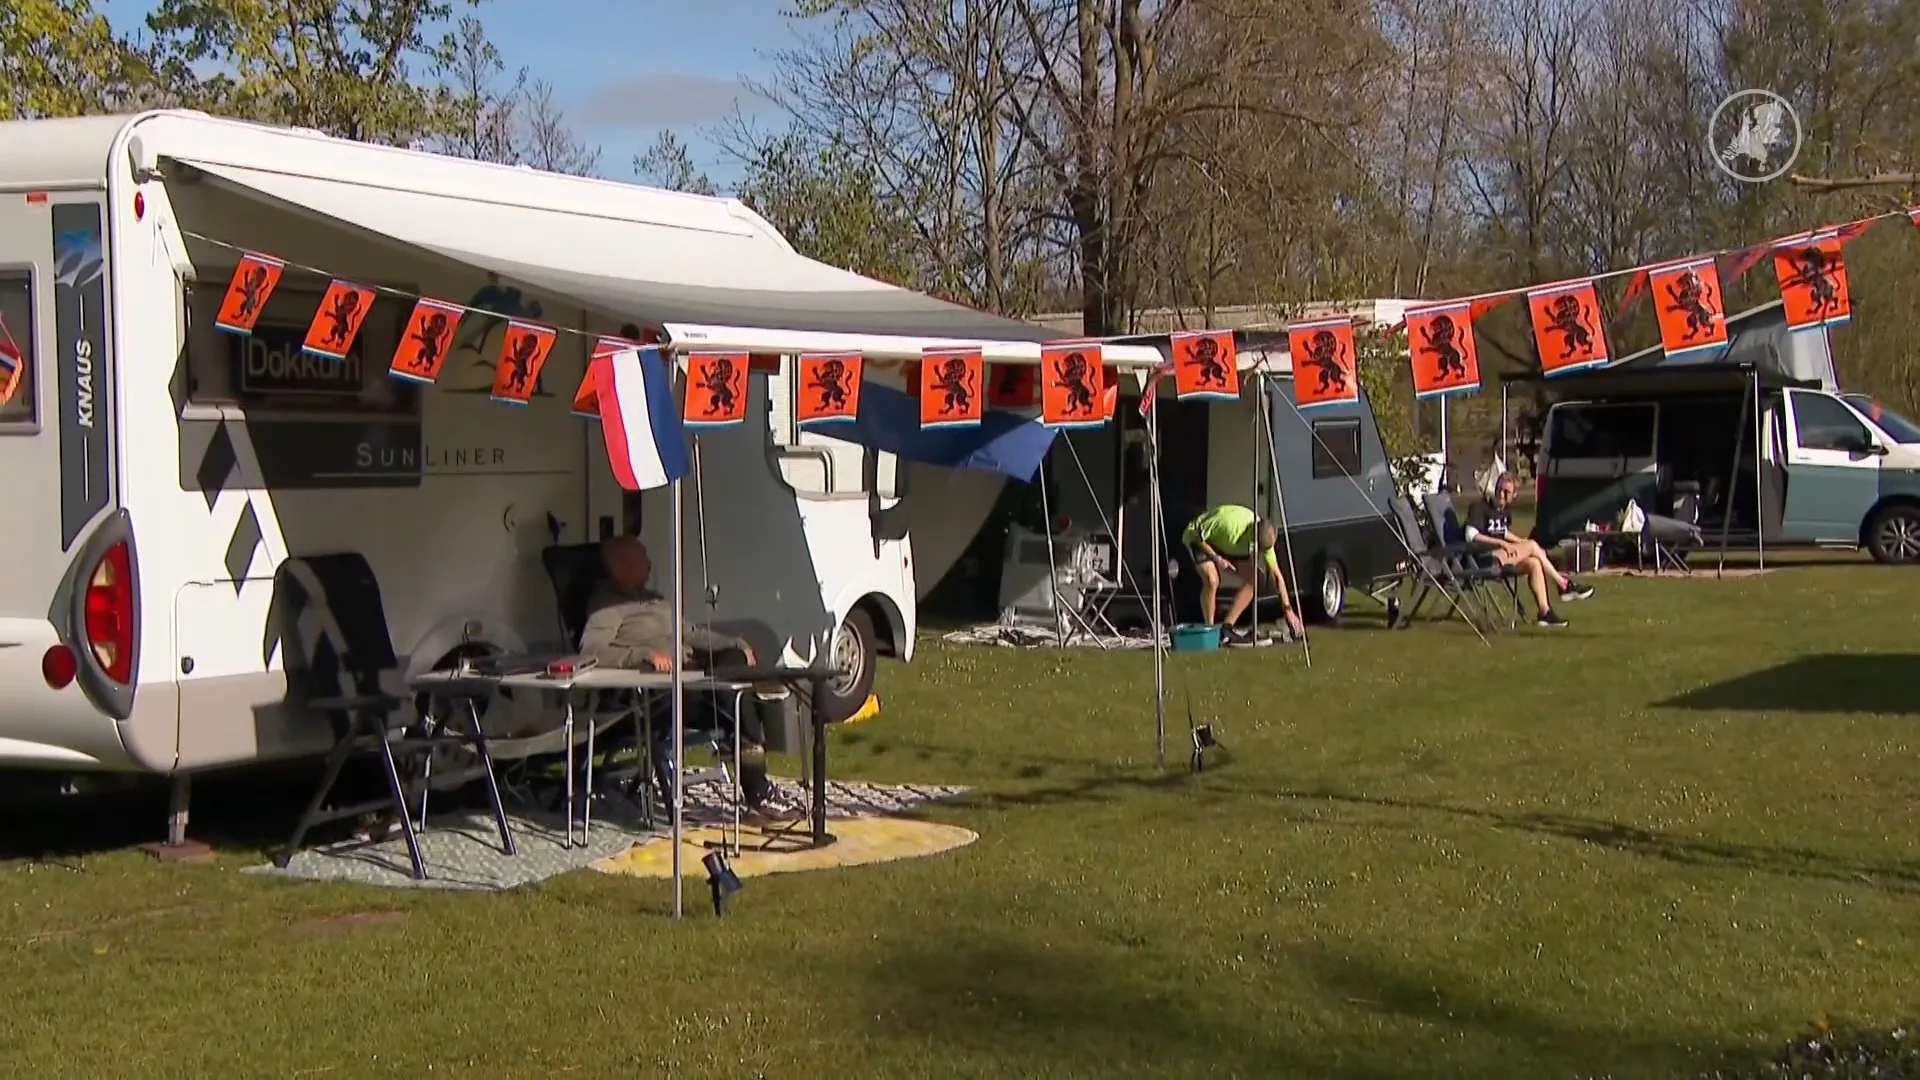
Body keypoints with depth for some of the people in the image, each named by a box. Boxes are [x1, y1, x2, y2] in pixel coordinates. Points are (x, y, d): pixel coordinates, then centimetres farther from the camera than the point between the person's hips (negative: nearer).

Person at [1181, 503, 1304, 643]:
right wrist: (1217, 558, -28)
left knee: (1252, 578, -10)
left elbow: (1277, 575, -14)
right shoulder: (1230, 523, -41)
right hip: (1197, 539, -6)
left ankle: (1227, 627, -5)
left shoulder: (1265, 537, -21)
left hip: (1224, 545, 6)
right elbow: (1197, 535, -26)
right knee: (1212, 580, -30)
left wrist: (1288, 610, -16)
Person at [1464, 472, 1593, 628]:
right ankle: (1564, 585, -4)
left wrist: (1521, 542, 10)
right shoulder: (1479, 506, -11)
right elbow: (1471, 536, -22)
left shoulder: (1507, 508, 14)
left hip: (1501, 556, 8)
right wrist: (1501, 543, -27)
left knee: (1534, 564, -15)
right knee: (1532, 546, -15)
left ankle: (1544, 611, -16)